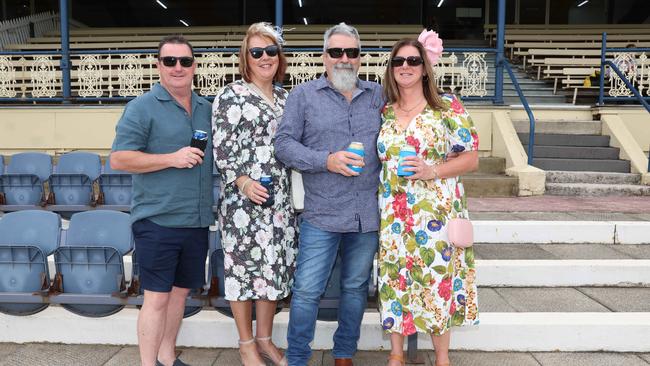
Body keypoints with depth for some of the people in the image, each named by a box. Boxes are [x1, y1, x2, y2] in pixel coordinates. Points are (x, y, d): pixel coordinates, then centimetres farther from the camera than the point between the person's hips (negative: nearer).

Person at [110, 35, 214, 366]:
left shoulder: (206, 108, 13)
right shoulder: (142, 107, -6)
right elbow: (119, 159, -11)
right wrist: (171, 158, -20)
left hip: (197, 220, 6)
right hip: (158, 220, -6)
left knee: (180, 291, 16)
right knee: (157, 297, 0)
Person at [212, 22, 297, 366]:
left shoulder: (284, 96, 13)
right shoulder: (231, 96, -5)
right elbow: (221, 149, -10)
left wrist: (286, 189, 11)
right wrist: (243, 182, -20)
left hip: (279, 199, 6)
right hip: (243, 198, -6)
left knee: (273, 266, 11)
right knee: (244, 265, 3)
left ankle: (264, 338, 27)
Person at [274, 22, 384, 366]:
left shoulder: (377, 95, 11)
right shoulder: (303, 95, 1)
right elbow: (284, 144, -5)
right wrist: (327, 160, -16)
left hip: (367, 215, 3)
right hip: (321, 215, -3)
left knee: (356, 288, 15)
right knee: (307, 290, 1)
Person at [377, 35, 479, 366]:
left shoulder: (448, 107, -2)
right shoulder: (383, 112, 8)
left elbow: (471, 159, -2)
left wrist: (431, 170, -16)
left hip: (436, 212, -3)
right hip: (392, 214, 3)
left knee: (437, 279, 3)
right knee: (395, 280, 8)